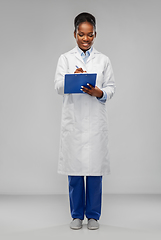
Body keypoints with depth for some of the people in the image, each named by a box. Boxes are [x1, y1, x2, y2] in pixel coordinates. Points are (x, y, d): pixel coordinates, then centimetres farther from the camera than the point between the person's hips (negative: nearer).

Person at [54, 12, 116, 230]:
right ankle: (77, 214, 15)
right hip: (73, 120, 0)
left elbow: (111, 88, 7)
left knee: (95, 167, 1)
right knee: (74, 167, 2)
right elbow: (58, 86, -3)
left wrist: (99, 93, -14)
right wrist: (73, 78, -23)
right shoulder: (65, 58, 9)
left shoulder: (103, 60, 11)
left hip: (95, 120, 0)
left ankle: (93, 215, 13)